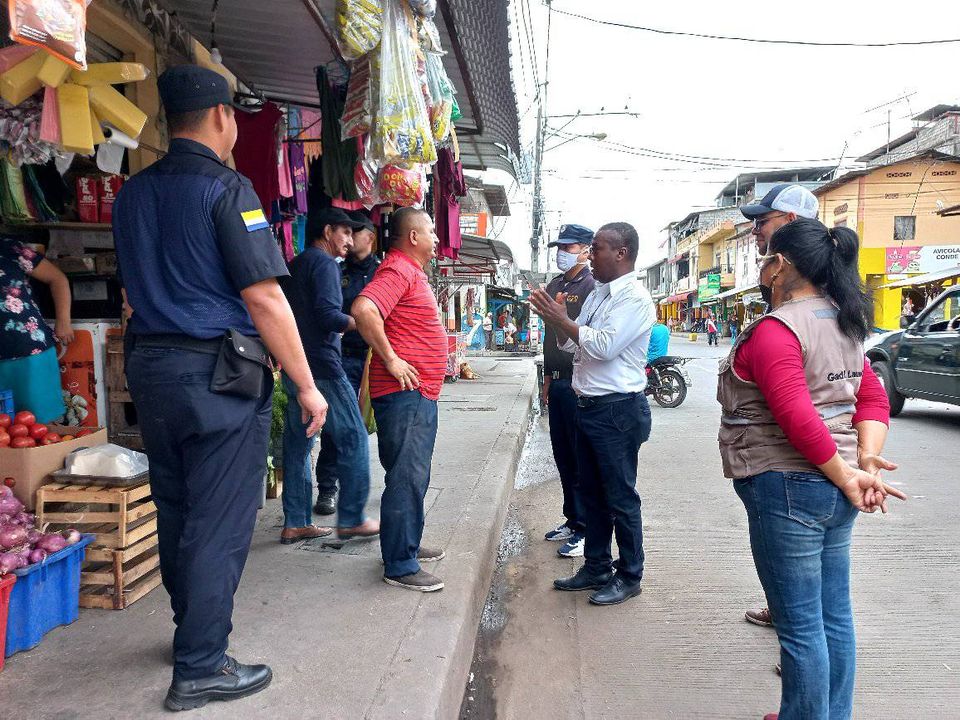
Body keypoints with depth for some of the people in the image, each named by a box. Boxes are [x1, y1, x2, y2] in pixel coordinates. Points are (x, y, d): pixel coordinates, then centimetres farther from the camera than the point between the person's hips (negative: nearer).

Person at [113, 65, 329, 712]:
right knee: (219, 524, 1)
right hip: (219, 373, -8)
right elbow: (263, 298, -18)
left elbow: (138, 288, 19)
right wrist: (307, 385, -12)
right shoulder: (225, 187, -12)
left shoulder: (132, 194, 12)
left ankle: (191, 628, 36)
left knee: (176, 512, 19)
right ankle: (200, 669, 11)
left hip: (149, 367, 8)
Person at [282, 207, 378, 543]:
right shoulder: (323, 262, -8)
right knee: (353, 438, -1)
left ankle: (295, 523, 14)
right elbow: (327, 314, -20)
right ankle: (351, 519, 3)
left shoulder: (295, 264, 19)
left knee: (298, 443, 10)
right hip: (322, 367, -9)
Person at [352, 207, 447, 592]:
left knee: (415, 476, 18)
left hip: (419, 394, 11)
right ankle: (400, 566, 2)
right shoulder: (397, 270, -14)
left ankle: (408, 545, 31)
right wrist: (391, 361, -24)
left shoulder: (412, 272, 19)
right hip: (403, 393, -11)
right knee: (407, 478, -6)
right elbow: (364, 309, -30)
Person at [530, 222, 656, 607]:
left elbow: (604, 346, -24)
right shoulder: (597, 295, 13)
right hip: (588, 406, 9)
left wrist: (561, 319, -17)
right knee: (592, 493, 17)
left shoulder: (635, 299, -14)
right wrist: (557, 321, -1)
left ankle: (629, 577, 19)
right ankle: (596, 568, 31)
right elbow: (576, 346, 16)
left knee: (620, 498, 3)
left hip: (618, 410, -9)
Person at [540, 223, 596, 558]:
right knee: (562, 456, 14)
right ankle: (572, 519, 26)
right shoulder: (554, 286, 16)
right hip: (558, 383, 8)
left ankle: (585, 529, 7)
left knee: (581, 459, -2)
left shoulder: (592, 286, -9)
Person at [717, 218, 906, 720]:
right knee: (833, 616, 19)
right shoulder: (842, 324, 12)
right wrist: (866, 460, -2)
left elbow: (798, 418, -24)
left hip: (787, 488, -9)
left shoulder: (775, 329, -16)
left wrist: (846, 476, -14)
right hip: (832, 490, 10)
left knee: (799, 625, 4)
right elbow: (874, 399, 9)